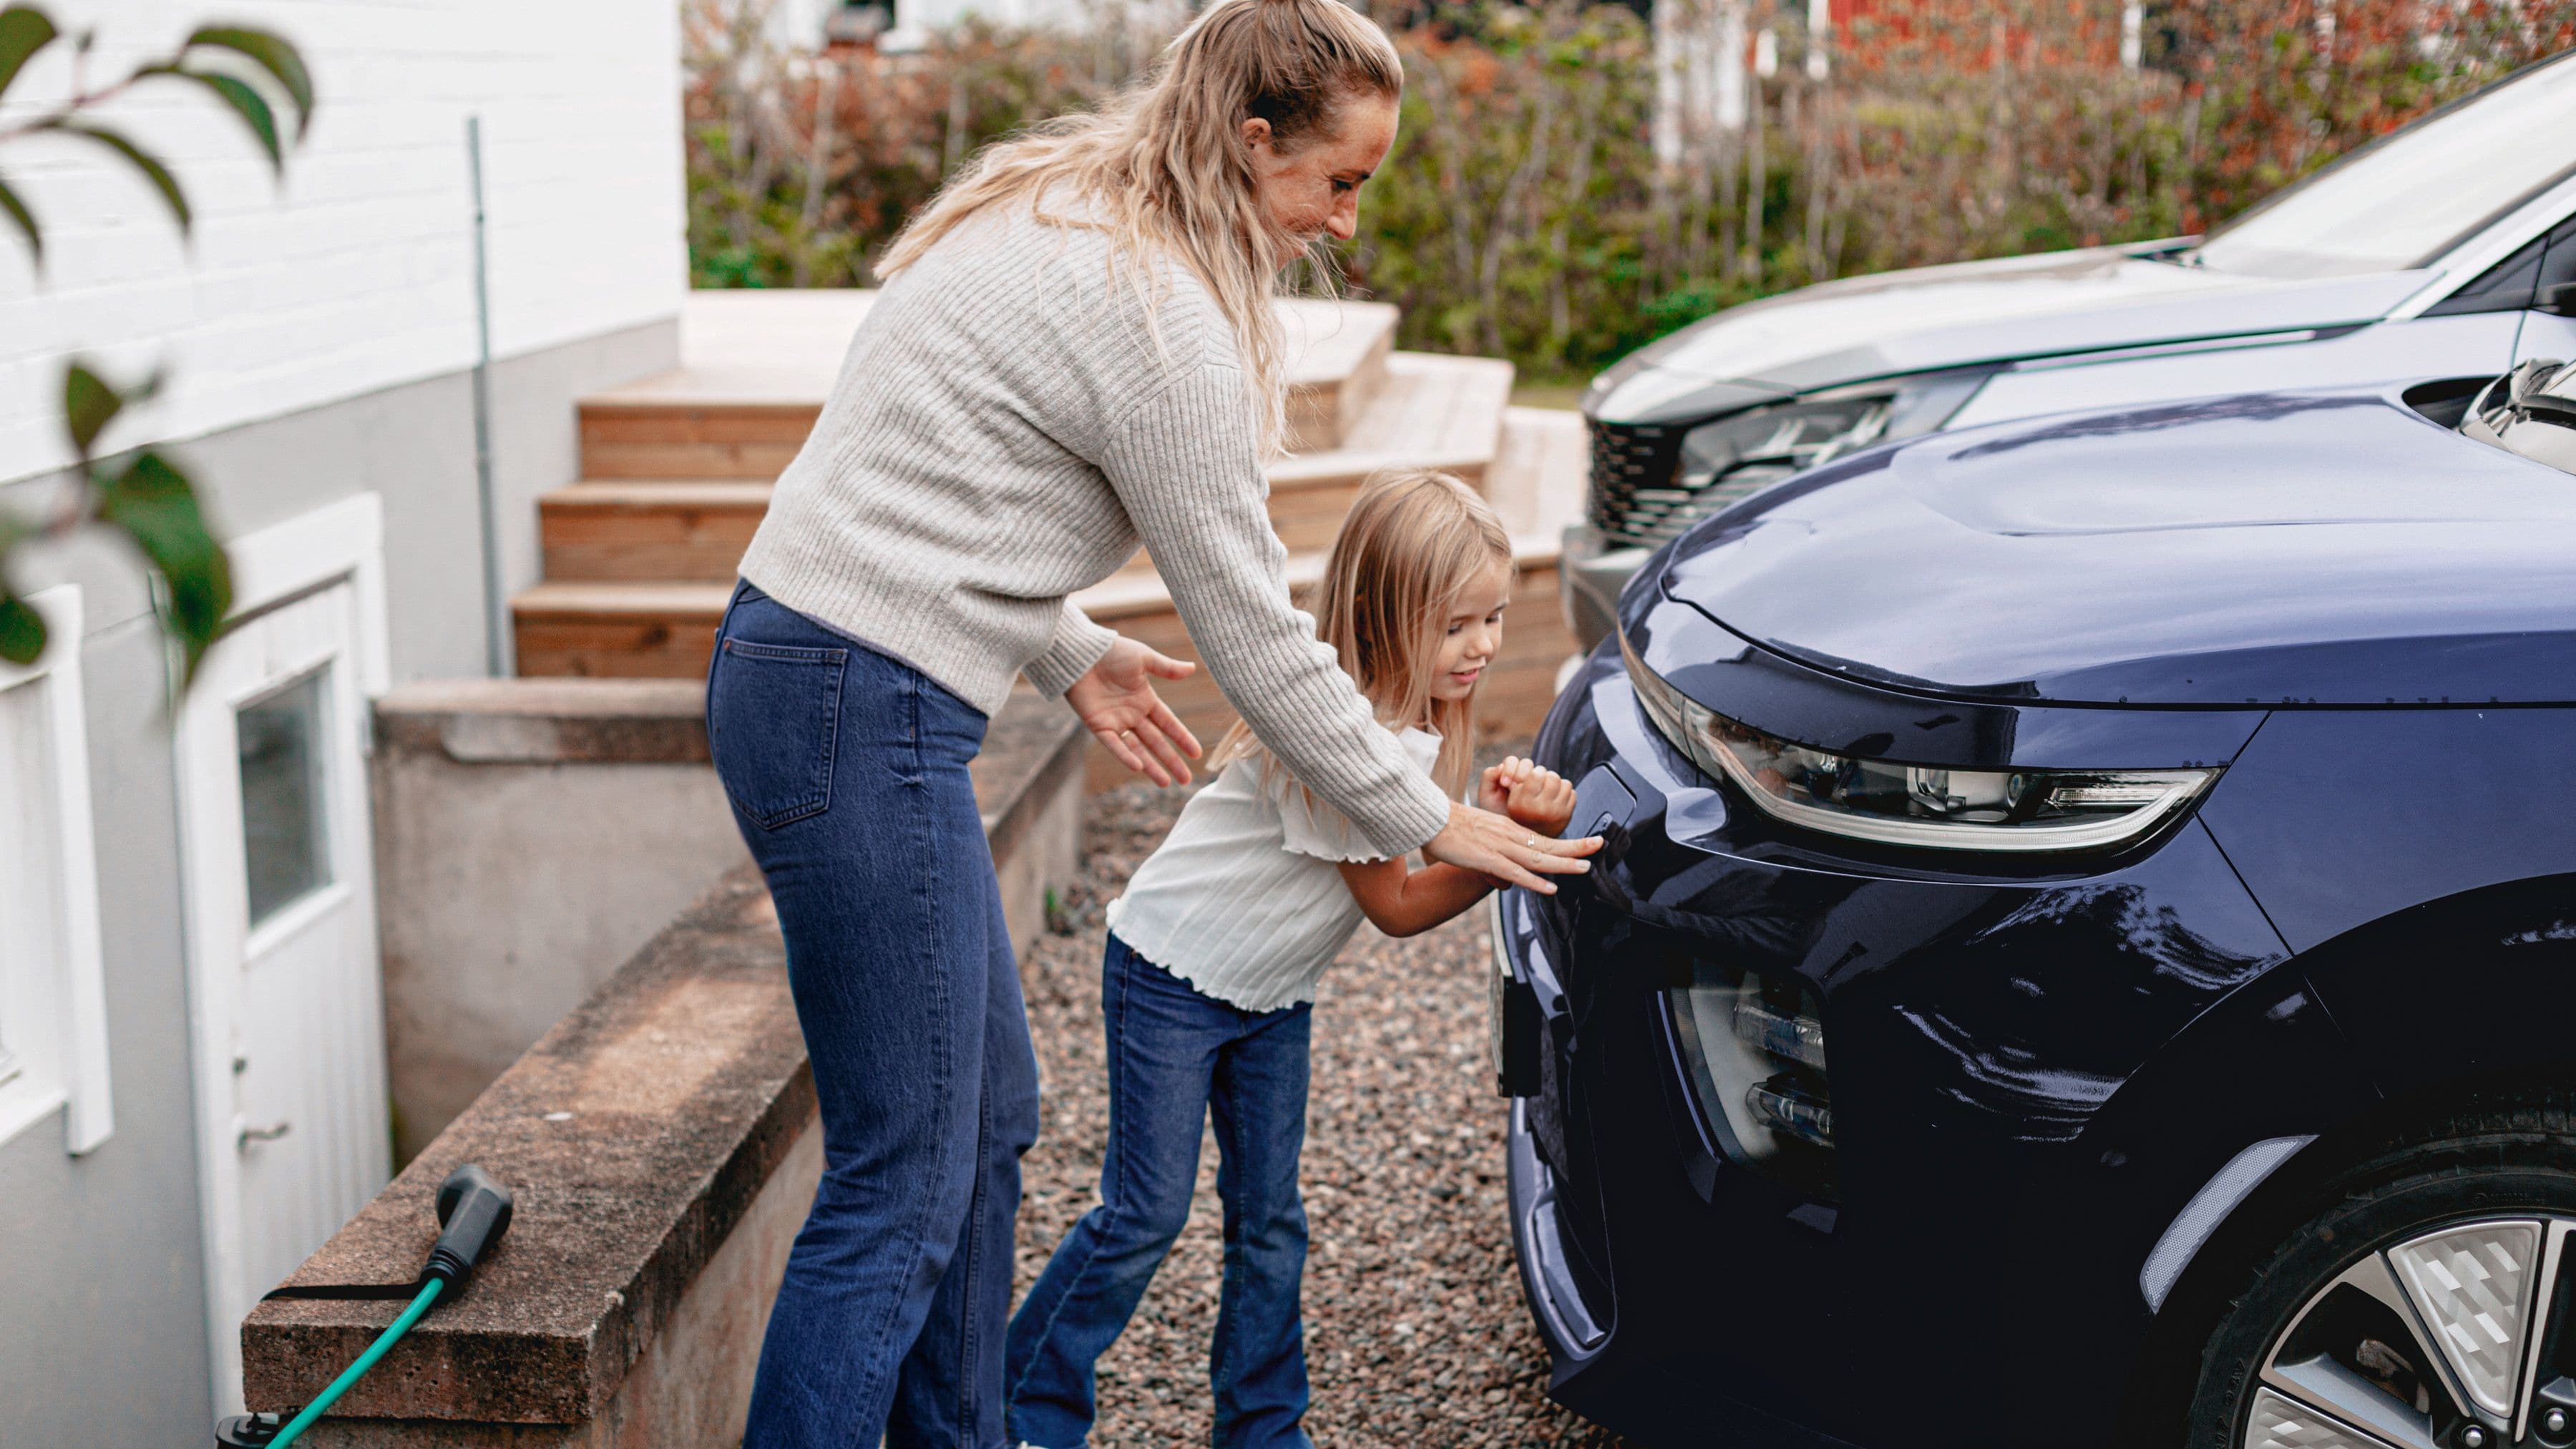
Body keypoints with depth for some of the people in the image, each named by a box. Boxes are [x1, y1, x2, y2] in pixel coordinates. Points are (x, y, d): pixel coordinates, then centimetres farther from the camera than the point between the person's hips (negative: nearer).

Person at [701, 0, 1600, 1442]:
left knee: (988, 1119, 18)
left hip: (801, 661, 10)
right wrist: (1429, 821, 0)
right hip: (861, 713, -10)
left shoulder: (1050, 211, 13)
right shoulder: (1162, 317, -16)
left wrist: (1066, 648, 19)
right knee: (902, 1187, -5)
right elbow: (1251, 631, -10)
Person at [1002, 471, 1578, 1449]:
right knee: (1147, 1214, -4)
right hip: (1171, 975, -8)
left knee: (1269, 1221, 10)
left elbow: (1411, 862, -8)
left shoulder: (1419, 719, -2)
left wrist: (1498, 815, -24)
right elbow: (1394, 908, -22)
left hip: (1275, 994, 8)